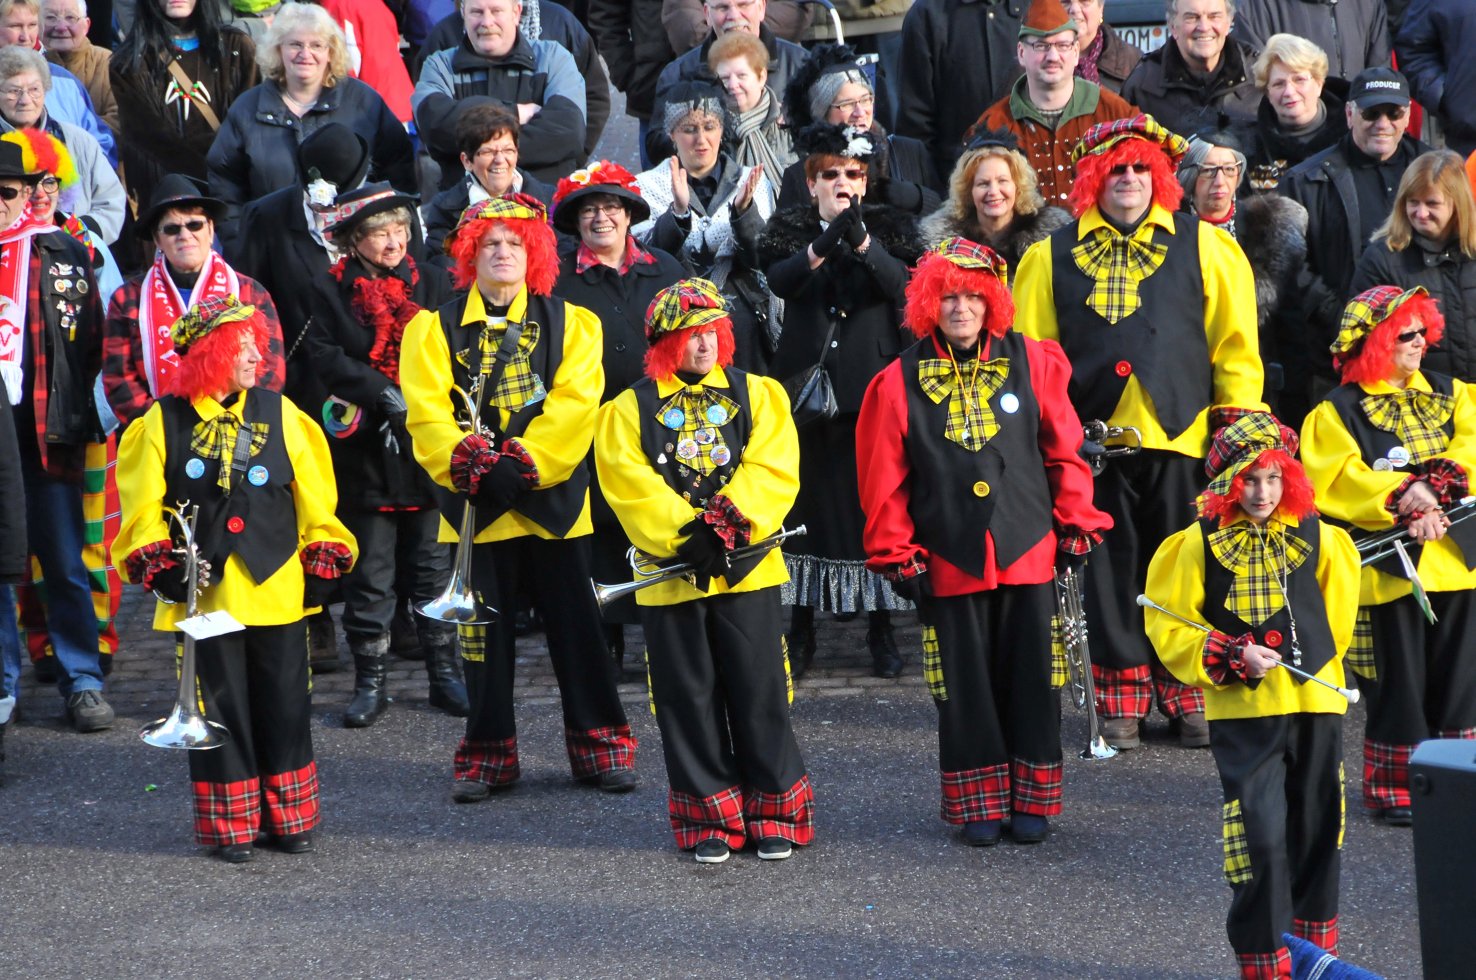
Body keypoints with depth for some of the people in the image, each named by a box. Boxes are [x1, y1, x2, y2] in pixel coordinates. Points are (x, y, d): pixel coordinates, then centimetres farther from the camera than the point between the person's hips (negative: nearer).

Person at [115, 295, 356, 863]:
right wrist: (158, 563, -10)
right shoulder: (164, 422, -2)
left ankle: (289, 818, 20)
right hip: (205, 592, -2)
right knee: (220, 705, 4)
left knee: (284, 703, 6)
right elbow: (144, 505, 0)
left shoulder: (278, 413, 3)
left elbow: (313, 493, 7)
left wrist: (322, 559, 4)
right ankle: (230, 826, 15)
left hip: (277, 589, 2)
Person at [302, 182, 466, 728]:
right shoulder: (331, 291, 2)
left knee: (434, 564, 6)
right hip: (365, 450, -1)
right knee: (370, 570, 3)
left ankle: (444, 673, 15)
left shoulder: (433, 285, 7)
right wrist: (385, 395, -18)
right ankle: (371, 680, 10)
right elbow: (323, 356, -9)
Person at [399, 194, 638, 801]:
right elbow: (427, 412, -4)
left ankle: (600, 746, 13)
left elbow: (574, 404, -7)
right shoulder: (436, 330, 7)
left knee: (575, 624, 2)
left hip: (551, 497, 0)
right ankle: (488, 756, 15)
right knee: (484, 631, 5)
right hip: (475, 502, 1)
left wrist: (522, 463, -19)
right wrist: (467, 462, -22)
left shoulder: (569, 324, 6)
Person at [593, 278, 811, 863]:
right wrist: (687, 535, -17)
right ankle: (710, 820, 14)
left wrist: (730, 523, -19)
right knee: (689, 699, 5)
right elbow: (631, 487, -6)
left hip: (747, 566, 0)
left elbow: (772, 470, -5)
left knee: (759, 692, 2)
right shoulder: (628, 411, 5)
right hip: (670, 572, 0)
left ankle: (773, 813, 13)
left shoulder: (758, 395, 7)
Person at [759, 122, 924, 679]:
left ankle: (881, 628, 6)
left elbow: (905, 284, -13)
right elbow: (779, 279, -14)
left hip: (873, 384, -1)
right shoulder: (790, 229, 8)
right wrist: (825, 243, -31)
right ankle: (801, 628, 9)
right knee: (806, 500, 1)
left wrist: (862, 241, -29)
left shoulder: (890, 228, 7)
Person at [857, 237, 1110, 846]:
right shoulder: (900, 382, -1)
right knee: (965, 682, 6)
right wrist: (897, 555, 1)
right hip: (950, 561, 0)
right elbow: (884, 479, 2)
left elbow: (1064, 449, 6)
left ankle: (1032, 799, 15)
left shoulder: (1031, 363, 1)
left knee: (1030, 676, 4)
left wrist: (1075, 524, 5)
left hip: (1028, 552, 0)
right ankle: (978, 804, 16)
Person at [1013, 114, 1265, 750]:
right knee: (1111, 571, 5)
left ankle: (1189, 698, 14)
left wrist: (1236, 419, 0)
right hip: (1094, 437, 1)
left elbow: (1235, 340, 6)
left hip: (1180, 435, -1)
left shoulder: (1203, 245, 7)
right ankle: (1122, 703, 14)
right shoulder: (1052, 257, 9)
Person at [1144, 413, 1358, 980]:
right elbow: (1169, 626, -2)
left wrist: (1306, 657, 4)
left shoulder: (1317, 538, 4)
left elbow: (1337, 617, 15)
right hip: (1241, 710, -3)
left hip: (1315, 703, 3)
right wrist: (1231, 659, -13)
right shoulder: (1200, 543, -3)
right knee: (1260, 833, -11)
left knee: (1317, 831, 11)